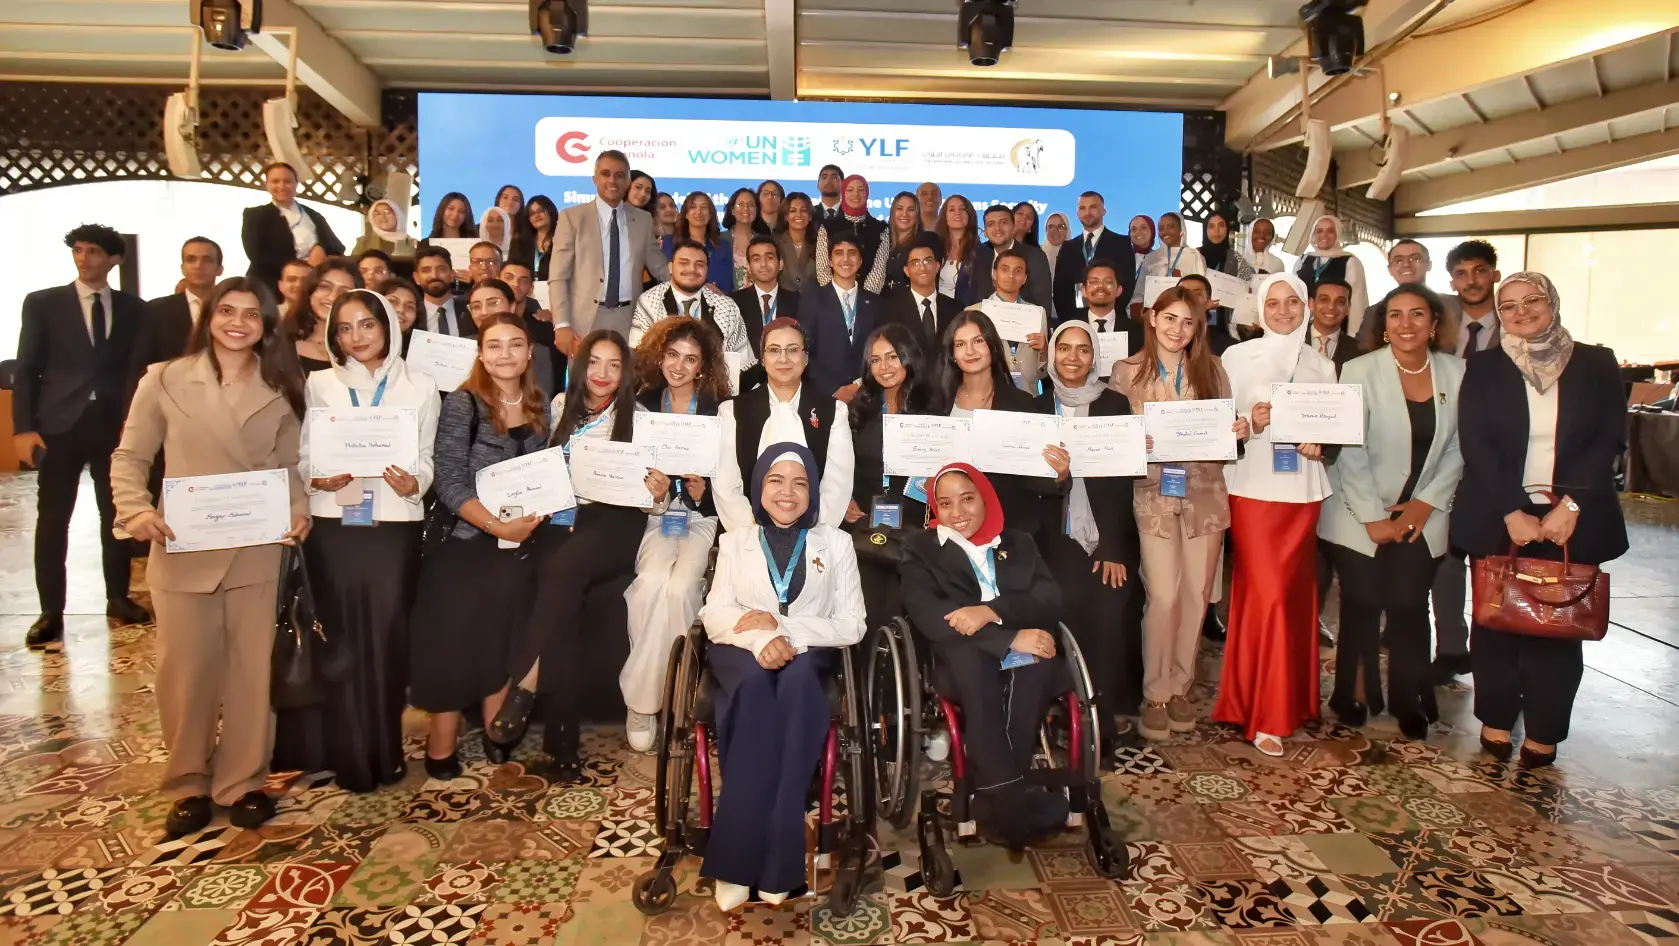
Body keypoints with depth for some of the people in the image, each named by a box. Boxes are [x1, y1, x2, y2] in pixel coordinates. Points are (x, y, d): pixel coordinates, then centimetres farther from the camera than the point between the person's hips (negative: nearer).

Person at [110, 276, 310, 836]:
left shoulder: (280, 391, 6)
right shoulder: (166, 380, -1)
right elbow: (130, 457, 1)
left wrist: (299, 511, -9)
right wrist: (136, 511, -15)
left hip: (256, 551, 2)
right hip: (183, 552, -1)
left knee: (250, 669, 8)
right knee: (186, 672, 7)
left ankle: (242, 782, 23)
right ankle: (188, 785, 26)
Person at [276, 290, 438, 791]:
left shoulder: (419, 387, 8)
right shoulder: (319, 384, 9)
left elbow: (427, 460, 6)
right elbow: (302, 455, 6)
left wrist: (413, 484, -15)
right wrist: (317, 479, -14)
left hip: (394, 527, 0)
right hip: (332, 527, 1)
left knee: (387, 635, 2)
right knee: (338, 635, 2)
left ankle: (385, 751, 15)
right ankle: (345, 754, 15)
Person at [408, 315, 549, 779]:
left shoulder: (539, 405, 8)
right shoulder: (462, 403, -7)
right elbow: (448, 481, -13)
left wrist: (535, 516, -5)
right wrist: (497, 524, -21)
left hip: (518, 543, 4)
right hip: (463, 541, -4)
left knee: (502, 637, 5)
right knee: (453, 641, -2)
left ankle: (496, 736, 17)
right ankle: (441, 745, 10)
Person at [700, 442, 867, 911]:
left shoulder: (836, 543, 12)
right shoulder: (735, 542, 16)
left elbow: (852, 625, 3)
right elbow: (715, 616, 3)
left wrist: (783, 626, -13)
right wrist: (760, 639, -19)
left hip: (809, 654, 0)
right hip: (743, 654, 0)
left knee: (796, 680, -37)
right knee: (758, 682, -36)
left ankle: (773, 858, -35)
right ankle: (740, 856, -35)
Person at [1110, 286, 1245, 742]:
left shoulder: (1212, 369, 8)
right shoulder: (1127, 371, 2)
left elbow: (1227, 429, 13)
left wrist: (1239, 431, -9)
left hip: (1205, 495, 3)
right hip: (1153, 496, -2)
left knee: (1196, 596, 6)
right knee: (1164, 596, -8)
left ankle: (1180, 687, 23)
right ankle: (1155, 695, 9)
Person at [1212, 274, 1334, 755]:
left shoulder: (1322, 364, 10)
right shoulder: (1237, 356, 0)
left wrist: (1321, 445, -7)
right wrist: (1249, 422, -20)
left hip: (1304, 491, 4)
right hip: (1253, 489, -4)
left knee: (1297, 596, 10)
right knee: (1267, 595, -8)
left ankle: (1292, 699, 26)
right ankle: (1266, 714, 3)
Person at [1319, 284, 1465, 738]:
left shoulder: (1455, 373, 1)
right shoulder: (1360, 371, -10)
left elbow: (1458, 448, 4)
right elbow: (1350, 453, -12)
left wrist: (1428, 502, -5)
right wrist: (1373, 518, -13)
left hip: (1421, 518, 2)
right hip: (1361, 519, -2)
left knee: (1409, 606, -1)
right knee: (1362, 606, 1)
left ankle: (1408, 701, 16)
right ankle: (1353, 695, 19)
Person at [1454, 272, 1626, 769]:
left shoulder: (1596, 364, 6)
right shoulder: (1483, 368, 4)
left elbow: (1610, 439, -2)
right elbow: (1475, 444, -5)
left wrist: (1570, 506, -14)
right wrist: (1514, 513, -13)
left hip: (1571, 520, 0)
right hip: (1498, 518, 0)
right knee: (1496, 621, 6)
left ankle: (1543, 732, 15)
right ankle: (1495, 722, 19)